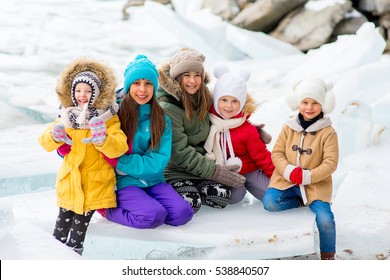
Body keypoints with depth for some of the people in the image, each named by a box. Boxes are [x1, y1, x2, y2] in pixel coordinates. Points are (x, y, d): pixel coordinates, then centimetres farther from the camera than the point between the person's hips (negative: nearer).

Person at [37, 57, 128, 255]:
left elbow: (120, 148, -17)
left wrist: (103, 139, -37)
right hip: (69, 179, 3)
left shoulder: (108, 118, -6)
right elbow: (44, 141, 3)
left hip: (95, 181, -3)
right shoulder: (67, 116, 4)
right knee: (64, 216, 10)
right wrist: (55, 136, -20)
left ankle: (74, 252, 15)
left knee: (82, 218, 0)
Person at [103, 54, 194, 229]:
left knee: (182, 214, -20)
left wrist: (119, 160, -15)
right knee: (153, 215, -28)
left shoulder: (161, 119, 5)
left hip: (153, 181, 4)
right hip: (123, 182, -4)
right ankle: (108, 209, -4)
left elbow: (159, 162, -5)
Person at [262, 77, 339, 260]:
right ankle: (302, 202, 3)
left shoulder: (328, 133, -7)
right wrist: (289, 171, -18)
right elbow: (277, 153, 0)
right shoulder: (288, 128, 2)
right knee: (269, 203, -23)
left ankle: (328, 255, 8)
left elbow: (330, 163, -10)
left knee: (325, 219, -18)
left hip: (315, 184, -2)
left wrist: (308, 176, -21)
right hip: (286, 181, 2)